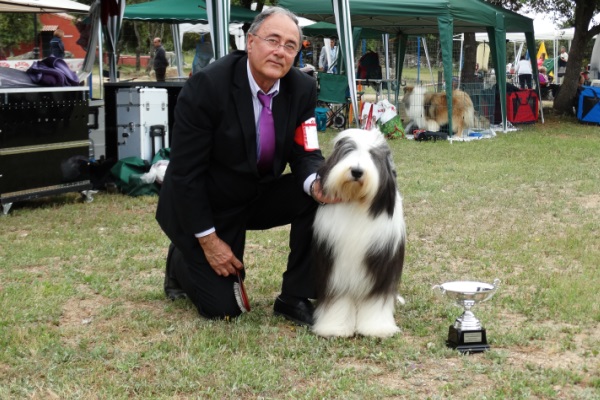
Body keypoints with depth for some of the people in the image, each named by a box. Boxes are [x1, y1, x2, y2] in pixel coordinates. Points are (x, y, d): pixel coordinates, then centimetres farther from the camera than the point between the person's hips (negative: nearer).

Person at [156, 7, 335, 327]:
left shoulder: (302, 89, -11)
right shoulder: (207, 85, -26)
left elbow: (305, 154, -8)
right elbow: (185, 171, -22)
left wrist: (316, 182, -34)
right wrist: (209, 240, -19)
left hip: (258, 196, 5)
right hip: (203, 205, -5)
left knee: (320, 197, -20)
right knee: (223, 308, -7)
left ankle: (295, 298, -6)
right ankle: (181, 262, 26)